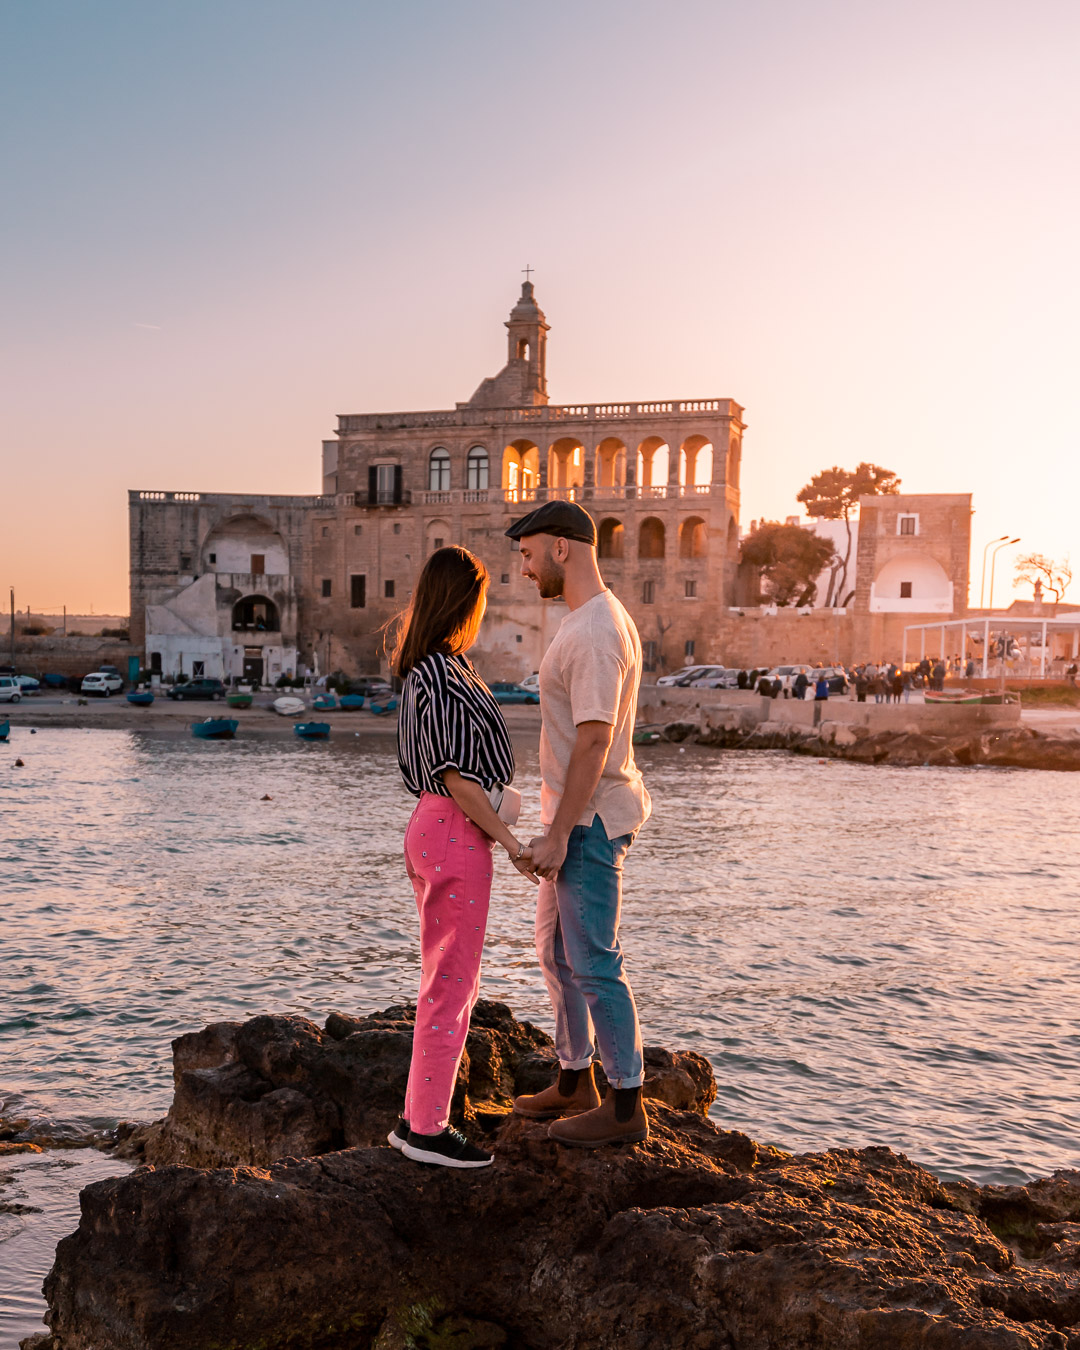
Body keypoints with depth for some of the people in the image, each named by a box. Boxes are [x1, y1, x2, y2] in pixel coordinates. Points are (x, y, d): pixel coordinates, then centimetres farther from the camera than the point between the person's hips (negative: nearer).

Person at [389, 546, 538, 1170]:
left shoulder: (432, 667, 12)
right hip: (457, 834, -10)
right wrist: (512, 842, -14)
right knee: (451, 984, 0)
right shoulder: (444, 674, -18)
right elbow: (456, 776, -19)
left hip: (437, 829, 10)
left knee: (450, 982, 17)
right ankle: (427, 1129, 11)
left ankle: (419, 1118, 25)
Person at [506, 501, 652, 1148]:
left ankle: (627, 1106, 10)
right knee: (558, 954, 18)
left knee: (595, 963, -2)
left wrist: (558, 835, -22)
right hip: (577, 818, 11)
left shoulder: (595, 632, -19)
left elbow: (594, 741, -24)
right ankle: (574, 1082, 31)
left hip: (590, 823, -11)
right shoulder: (594, 621, 14)